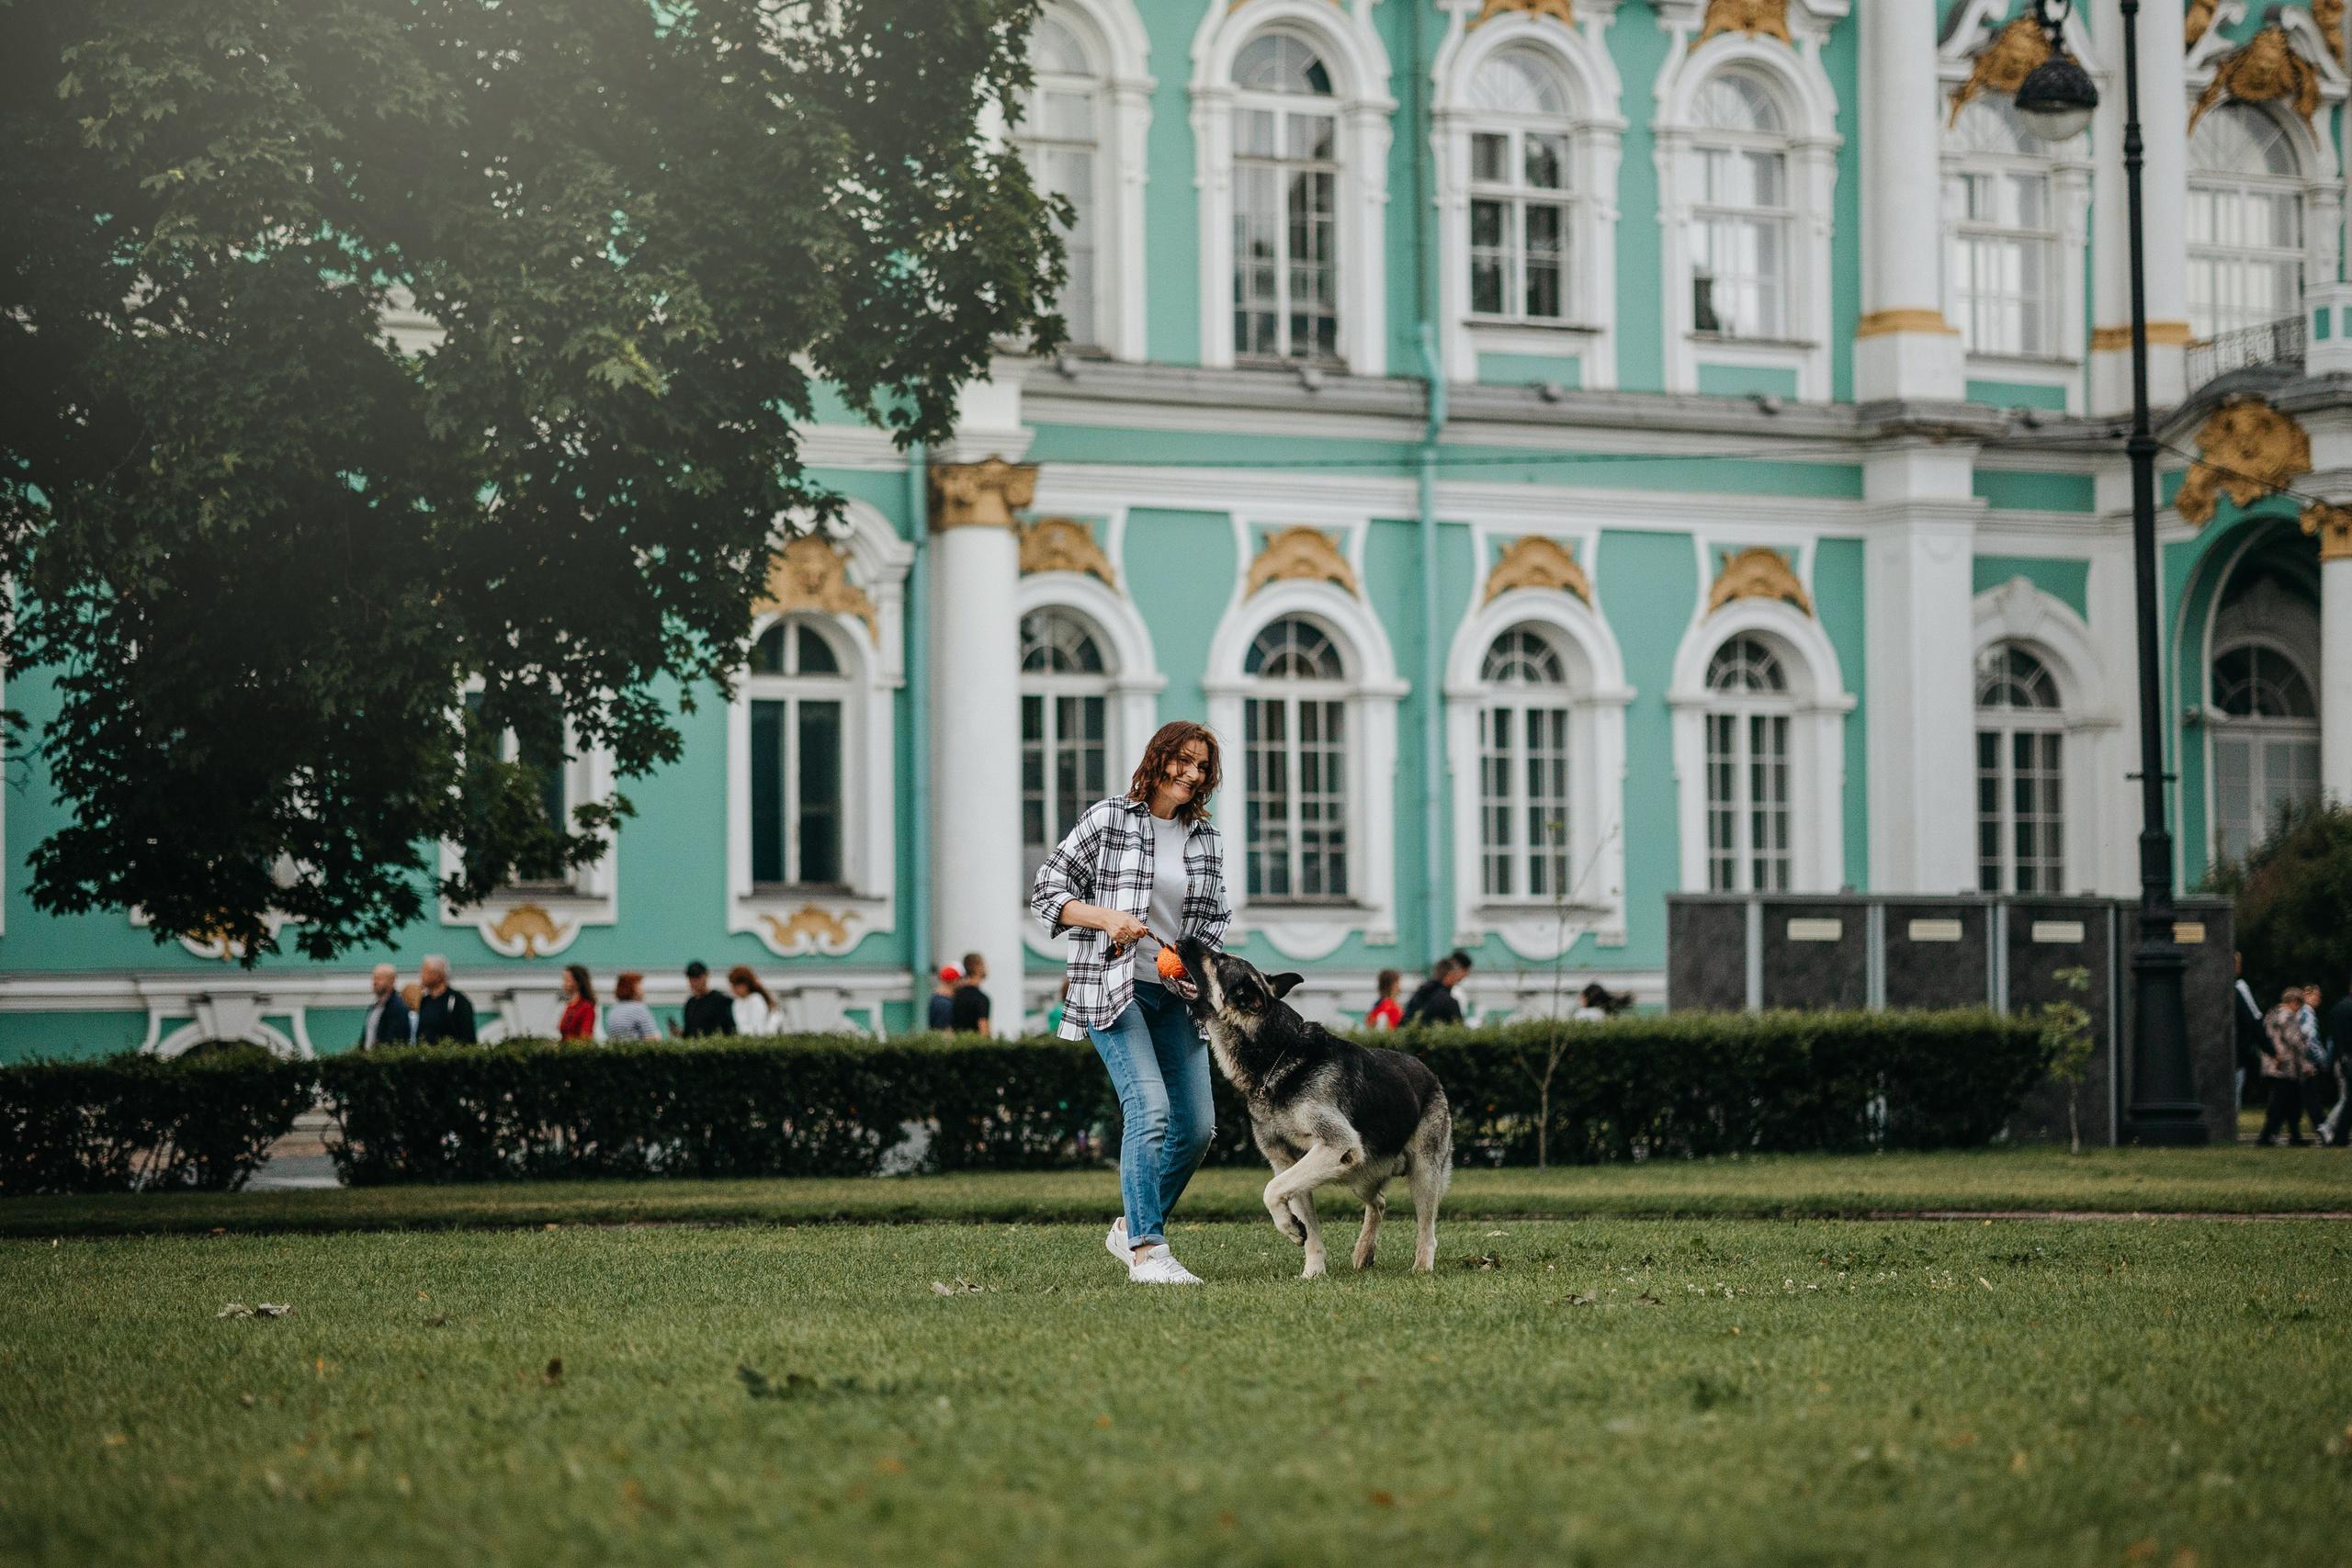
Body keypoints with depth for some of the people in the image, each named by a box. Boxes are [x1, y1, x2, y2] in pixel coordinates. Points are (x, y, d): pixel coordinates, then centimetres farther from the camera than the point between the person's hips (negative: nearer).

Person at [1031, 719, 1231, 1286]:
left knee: (1197, 1126, 1)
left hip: (1175, 995, 6)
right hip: (1113, 987, -6)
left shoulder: (1208, 841, 11)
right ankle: (1146, 1252, -19)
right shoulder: (1107, 819, -2)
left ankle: (1131, 1227, 21)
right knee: (1150, 1110, -21)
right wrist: (1106, 916, -16)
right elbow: (1047, 889, 0)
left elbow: (1215, 917, 20)